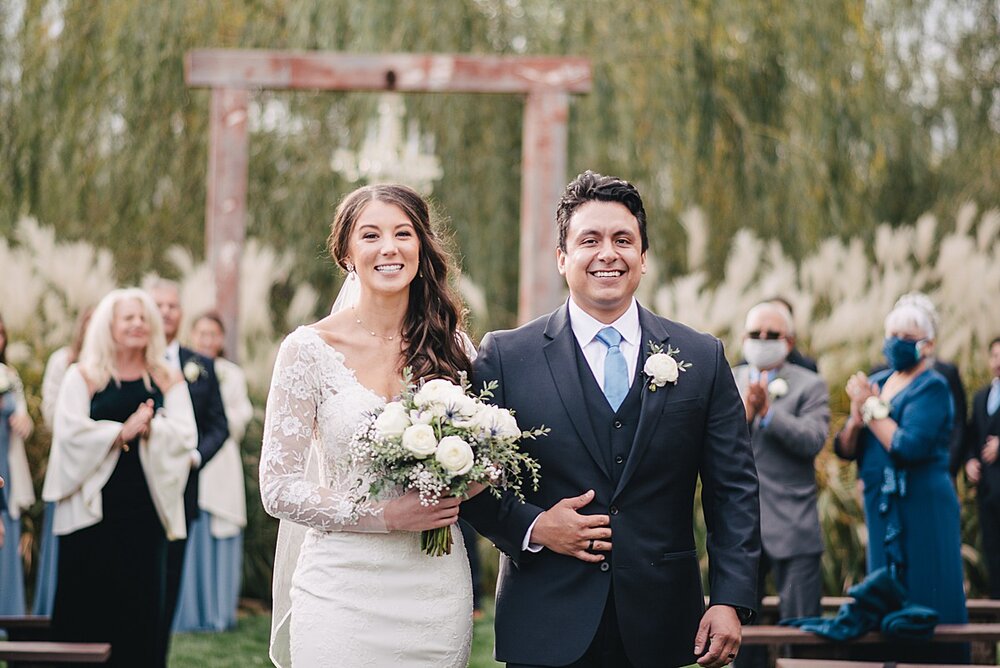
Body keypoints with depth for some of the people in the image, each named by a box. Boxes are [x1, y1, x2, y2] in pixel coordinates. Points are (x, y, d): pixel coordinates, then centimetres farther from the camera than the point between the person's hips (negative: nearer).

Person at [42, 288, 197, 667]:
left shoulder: (168, 382, 11)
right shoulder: (83, 377, 6)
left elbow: (185, 436, -2)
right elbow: (72, 432, -7)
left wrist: (148, 427, -15)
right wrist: (122, 431, -12)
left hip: (144, 510, 2)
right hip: (91, 510, -2)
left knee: (140, 608, 1)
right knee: (84, 610, -1)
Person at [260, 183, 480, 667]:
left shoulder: (453, 347, 4)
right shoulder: (310, 349, -5)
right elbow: (279, 488, -7)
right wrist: (386, 515, -16)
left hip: (436, 587, 3)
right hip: (343, 588, -2)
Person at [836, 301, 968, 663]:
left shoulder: (932, 387, -8)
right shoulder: (878, 382, 12)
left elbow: (910, 447, -22)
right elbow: (845, 449, 8)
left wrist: (873, 407, -13)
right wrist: (857, 416, -11)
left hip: (922, 508, -7)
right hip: (882, 508, 7)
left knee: (926, 604, -4)